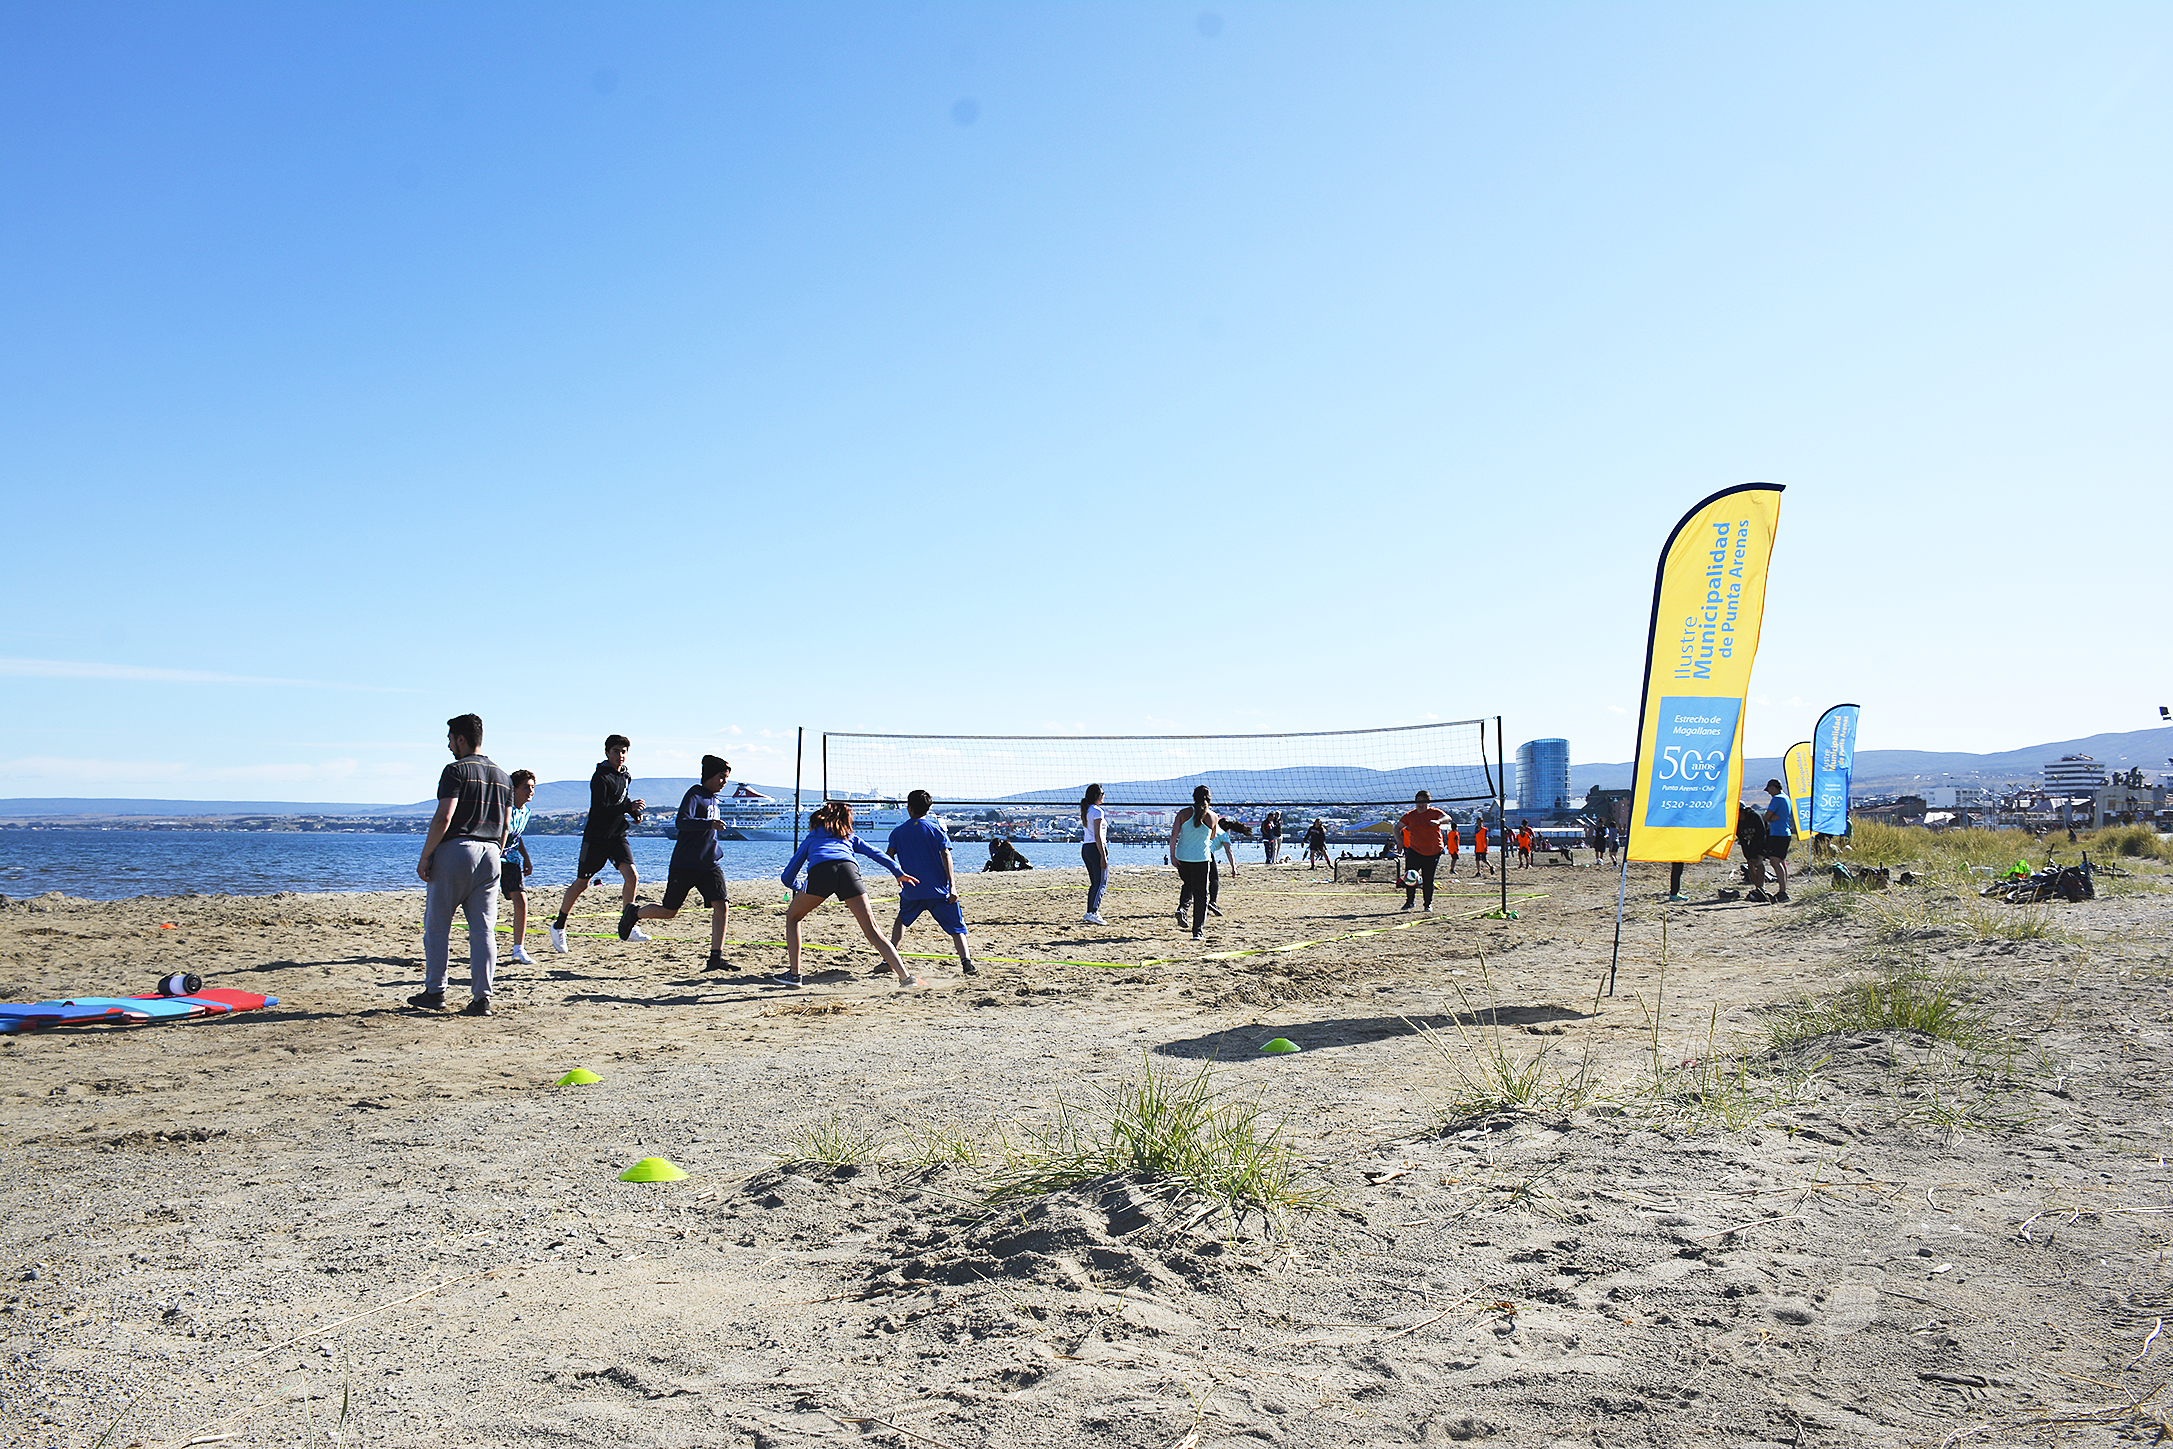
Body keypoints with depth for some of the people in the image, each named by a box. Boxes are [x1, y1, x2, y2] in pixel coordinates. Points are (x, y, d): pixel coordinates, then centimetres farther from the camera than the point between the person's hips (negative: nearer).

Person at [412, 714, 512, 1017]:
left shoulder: (457, 770, -6)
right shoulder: (502, 777, 15)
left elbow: (444, 818, -15)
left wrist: (425, 856, -10)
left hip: (456, 850, -6)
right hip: (489, 854, 6)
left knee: (437, 925, 8)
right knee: (484, 929, 3)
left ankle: (434, 992, 13)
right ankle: (482, 998, -1)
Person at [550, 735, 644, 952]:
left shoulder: (624, 775, 10)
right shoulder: (600, 777, -14)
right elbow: (600, 808, -24)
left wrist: (634, 812, 11)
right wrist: (628, 807, -28)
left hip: (618, 836, 6)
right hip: (596, 837, -6)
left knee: (631, 876, -13)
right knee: (581, 883, 4)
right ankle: (559, 926, 21)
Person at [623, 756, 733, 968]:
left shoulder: (713, 799, 15)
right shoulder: (695, 795, -11)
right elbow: (681, 822, -29)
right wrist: (709, 823, -40)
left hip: (709, 865, 7)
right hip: (685, 865, -7)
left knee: (722, 905, -11)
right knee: (669, 911, 2)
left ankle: (716, 957, -8)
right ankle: (633, 913, 31)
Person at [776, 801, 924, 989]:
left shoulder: (810, 839, 37)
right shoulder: (850, 837, 39)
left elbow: (787, 877, 38)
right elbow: (876, 853, 23)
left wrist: (800, 888, 56)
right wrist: (899, 873, 20)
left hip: (819, 871, -1)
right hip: (848, 869, 1)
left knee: (793, 918, 24)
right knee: (871, 930, 2)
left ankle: (794, 974, 17)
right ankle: (906, 977, -8)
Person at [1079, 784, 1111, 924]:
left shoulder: (1085, 811, 15)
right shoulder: (1097, 811, -12)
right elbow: (1097, 836, -17)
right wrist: (1103, 856, -17)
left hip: (1085, 848, 9)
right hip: (1096, 848, -9)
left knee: (1094, 883, 13)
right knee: (1101, 883, -7)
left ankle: (1090, 913, 11)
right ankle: (1093, 913, -16)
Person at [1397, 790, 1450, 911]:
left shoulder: (1435, 813, -7)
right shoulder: (1410, 815, 1)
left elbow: (1447, 818, -26)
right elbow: (1397, 827, 8)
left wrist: (1438, 821, -48)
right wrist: (1399, 840, -10)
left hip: (1433, 853, -2)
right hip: (1414, 851, 2)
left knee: (1428, 880, 3)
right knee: (1409, 876, -8)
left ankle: (1428, 904, 19)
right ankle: (1410, 901, 9)